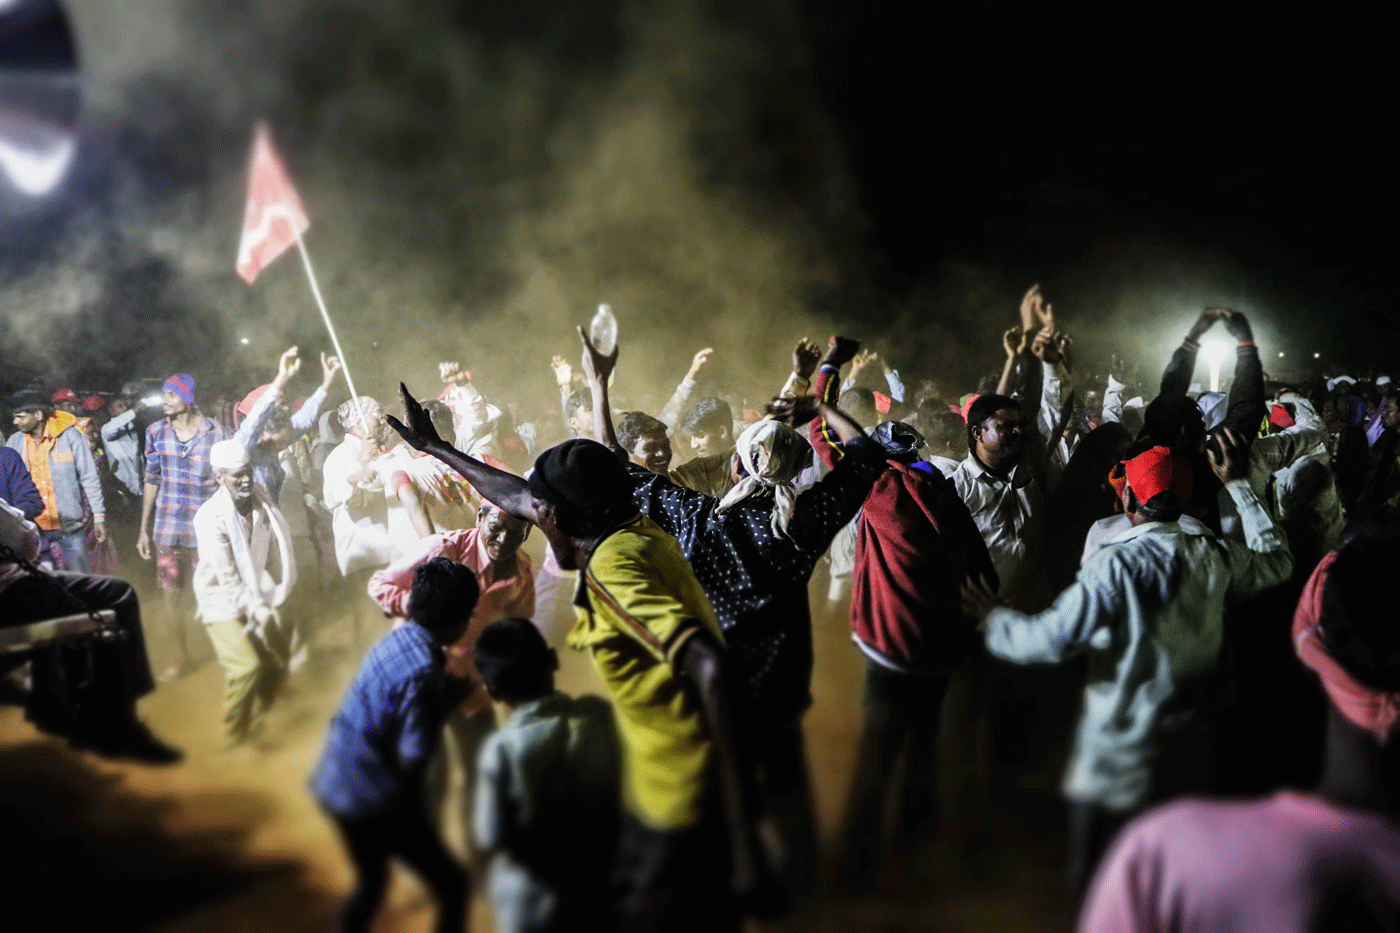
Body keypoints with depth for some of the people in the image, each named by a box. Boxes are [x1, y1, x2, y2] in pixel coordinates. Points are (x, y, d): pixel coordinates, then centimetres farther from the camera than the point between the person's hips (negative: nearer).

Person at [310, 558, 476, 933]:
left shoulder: (396, 638, -2)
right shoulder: (424, 674, -26)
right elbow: (411, 761, -23)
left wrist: (451, 691, 4)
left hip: (334, 784, 9)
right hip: (374, 799, -9)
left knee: (371, 880, 30)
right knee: (452, 885, 8)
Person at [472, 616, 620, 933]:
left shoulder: (502, 749, -28)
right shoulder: (600, 713, -16)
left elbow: (490, 838, -19)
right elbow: (615, 789, -1)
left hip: (532, 901, -3)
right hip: (597, 884, 3)